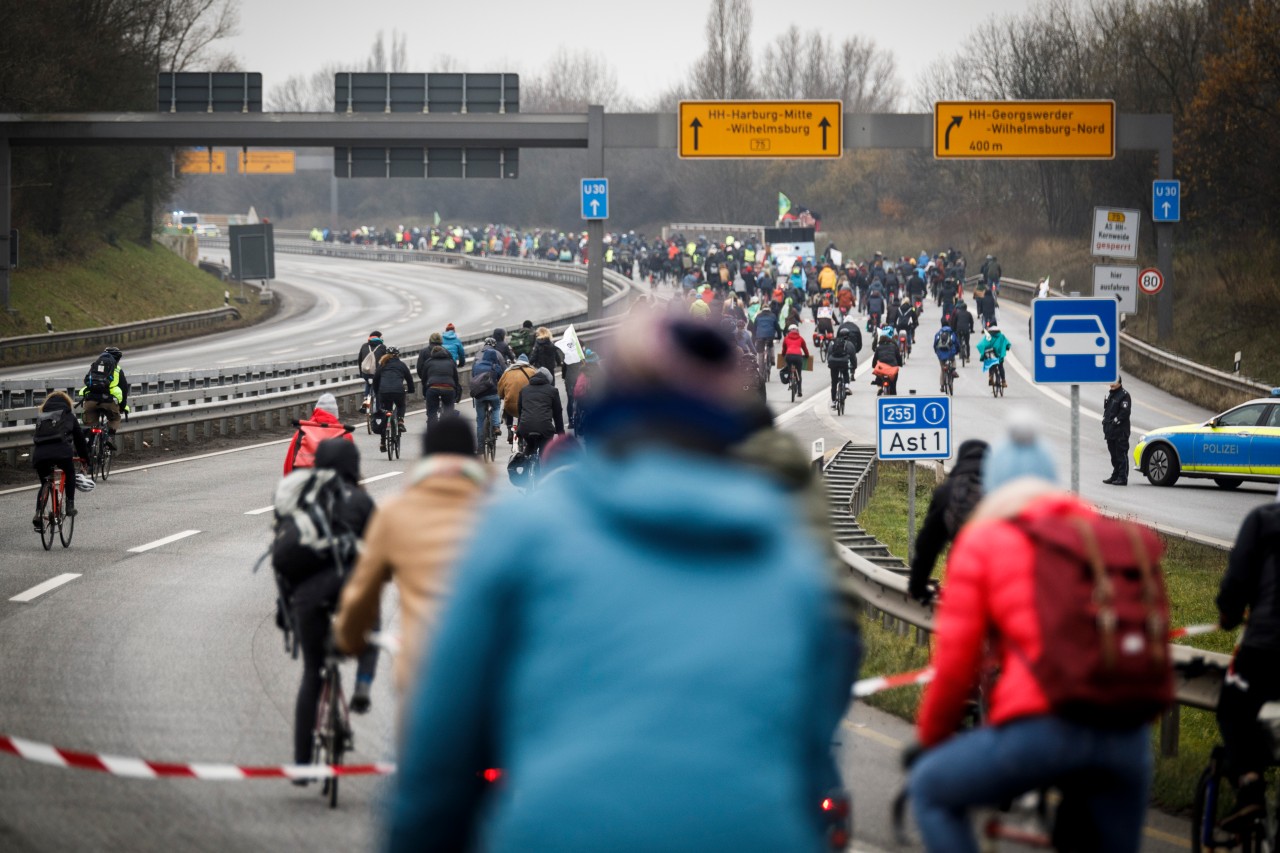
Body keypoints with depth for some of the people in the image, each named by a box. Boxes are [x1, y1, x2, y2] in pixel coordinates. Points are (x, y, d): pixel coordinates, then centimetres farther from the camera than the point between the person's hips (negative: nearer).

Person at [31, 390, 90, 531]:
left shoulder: (40, 417, 28)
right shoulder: (67, 416, 20)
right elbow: (79, 437, 26)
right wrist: (85, 456, 39)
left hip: (39, 455, 3)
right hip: (62, 452, -3)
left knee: (44, 483, 22)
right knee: (70, 474, 29)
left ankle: (38, 514, 5)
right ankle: (70, 505, 19)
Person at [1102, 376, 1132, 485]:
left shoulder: (1124, 395, -9)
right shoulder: (1109, 394, 19)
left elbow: (1125, 411, -16)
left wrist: (1115, 421, -18)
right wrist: (1105, 421, 12)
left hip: (1121, 431, -9)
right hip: (1110, 431, 9)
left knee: (1121, 454, -8)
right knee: (1114, 455, 15)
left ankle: (1122, 478, -7)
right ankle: (1115, 476, 22)